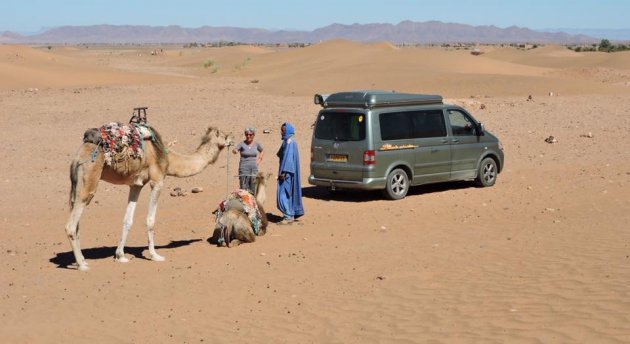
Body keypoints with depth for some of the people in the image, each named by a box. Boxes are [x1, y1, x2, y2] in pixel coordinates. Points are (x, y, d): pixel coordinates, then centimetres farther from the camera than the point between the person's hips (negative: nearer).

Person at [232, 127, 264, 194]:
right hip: (244, 168, -4)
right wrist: (235, 151, -45)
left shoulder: (256, 144, 6)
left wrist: (259, 160, 10)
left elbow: (262, 152, 25)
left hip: (254, 168, 4)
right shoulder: (242, 143, -5)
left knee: (253, 189, 5)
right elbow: (234, 150, -22)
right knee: (243, 188, -8)